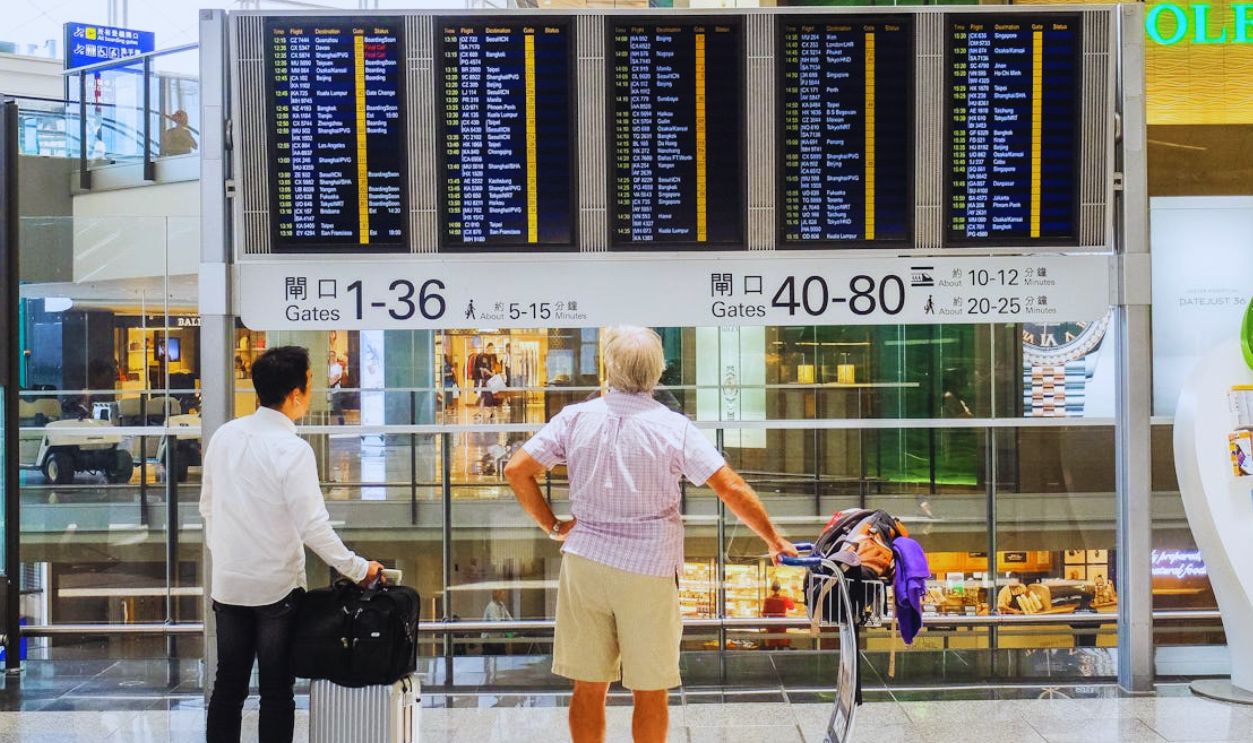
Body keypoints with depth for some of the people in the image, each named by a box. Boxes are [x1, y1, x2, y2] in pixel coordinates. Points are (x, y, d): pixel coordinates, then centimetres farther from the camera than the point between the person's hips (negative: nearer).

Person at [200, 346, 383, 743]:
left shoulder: (224, 436, 1)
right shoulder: (293, 449, -18)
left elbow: (208, 505, 10)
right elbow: (313, 526, -19)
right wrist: (359, 569, -10)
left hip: (228, 582, 5)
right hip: (276, 587, -5)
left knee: (228, 686, 13)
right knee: (276, 691, 5)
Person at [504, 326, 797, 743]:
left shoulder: (576, 418, -1)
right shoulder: (673, 427, -7)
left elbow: (517, 471, -1)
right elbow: (732, 489, -10)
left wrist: (551, 526, 8)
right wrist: (775, 542, 0)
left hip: (584, 563, 2)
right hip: (648, 569, -2)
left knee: (588, 687, 11)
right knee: (650, 692, 10)